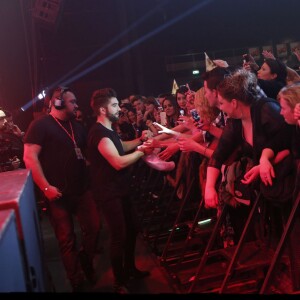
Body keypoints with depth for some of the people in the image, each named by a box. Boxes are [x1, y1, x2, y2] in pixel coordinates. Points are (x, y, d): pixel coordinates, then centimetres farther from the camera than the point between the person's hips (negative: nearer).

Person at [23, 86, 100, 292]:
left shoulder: (76, 126, 12)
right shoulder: (41, 125, -8)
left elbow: (87, 151, 22)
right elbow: (29, 157, -15)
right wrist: (46, 187, -20)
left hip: (82, 189, 6)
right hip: (58, 193, -6)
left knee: (93, 227, 9)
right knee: (67, 239, 6)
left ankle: (86, 264, 37)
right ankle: (77, 281, 24)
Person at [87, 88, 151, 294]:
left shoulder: (109, 130, 11)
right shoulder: (100, 133, -22)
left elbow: (121, 147, 27)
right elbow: (119, 162, -30)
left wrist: (139, 140, 10)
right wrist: (142, 151, -18)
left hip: (121, 189, 10)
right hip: (109, 193, -10)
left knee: (133, 228, 18)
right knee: (119, 236, -3)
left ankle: (130, 269, 36)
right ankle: (119, 282, 13)